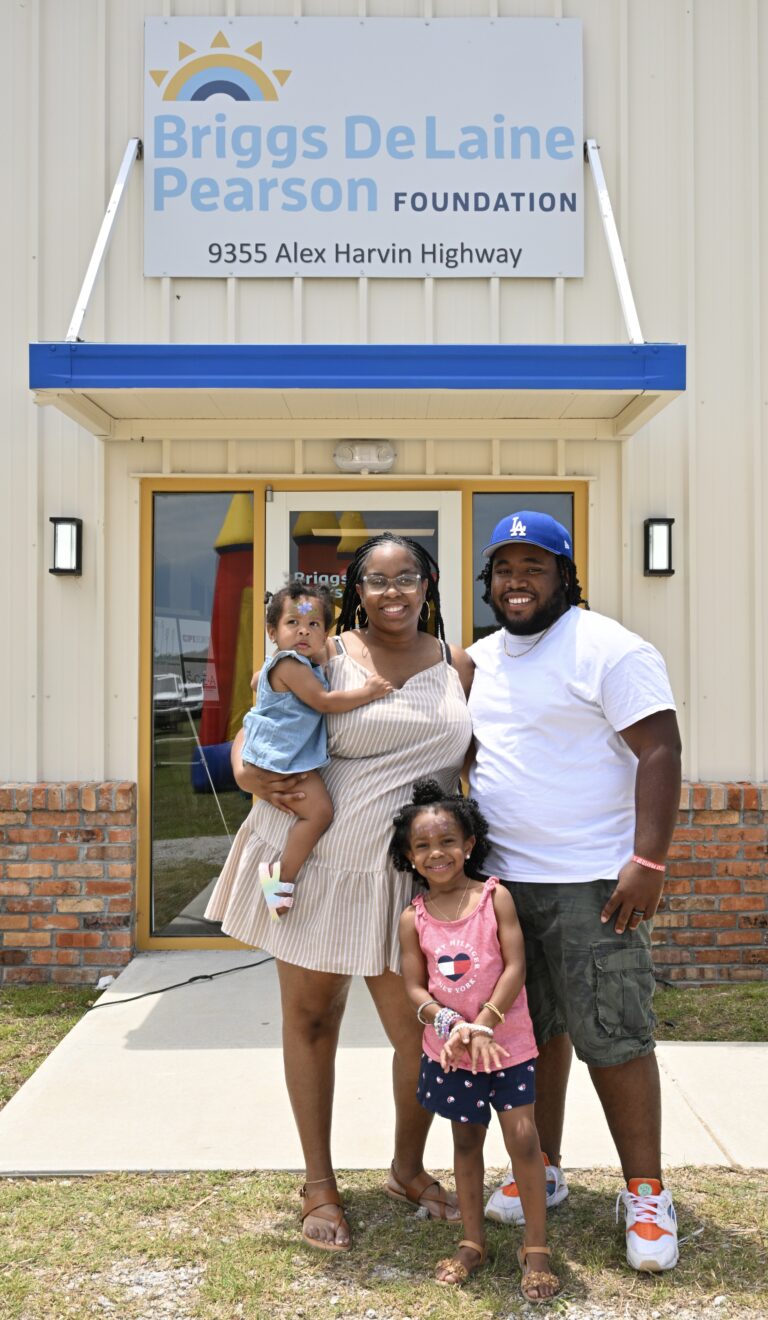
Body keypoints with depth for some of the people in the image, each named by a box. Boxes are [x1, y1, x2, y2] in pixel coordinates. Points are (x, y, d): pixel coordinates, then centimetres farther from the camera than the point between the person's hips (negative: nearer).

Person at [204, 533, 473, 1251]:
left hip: (404, 875, 2)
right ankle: (319, 1182, 31)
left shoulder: (457, 666, 7)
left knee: (423, 1033, 2)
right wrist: (248, 772, -17)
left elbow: (475, 760, 15)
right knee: (310, 1018, 10)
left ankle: (408, 1167, 32)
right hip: (312, 862, -1)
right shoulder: (324, 656, -2)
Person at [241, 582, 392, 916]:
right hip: (282, 757, -12)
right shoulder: (290, 664, -22)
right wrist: (367, 692, -18)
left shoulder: (276, 664, 11)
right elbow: (325, 702, -23)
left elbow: (255, 679, 31)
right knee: (319, 810, -22)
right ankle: (282, 877, -14)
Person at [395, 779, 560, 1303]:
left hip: (507, 1041, -2)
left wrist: (484, 1025, -20)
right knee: (466, 1141, 14)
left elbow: (515, 967, -13)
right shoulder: (414, 918, -3)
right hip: (449, 1048, 2)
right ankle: (473, 1242, 29)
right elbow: (414, 987, -4)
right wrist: (450, 1025, -20)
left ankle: (536, 1247, 12)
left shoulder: (495, 897, -8)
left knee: (523, 1137, -4)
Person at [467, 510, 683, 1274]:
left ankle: (646, 1194, 14)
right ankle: (543, 1171, 30)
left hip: (590, 881, -6)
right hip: (499, 877, 6)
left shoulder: (607, 649, -8)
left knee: (612, 1036, -1)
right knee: (531, 1030, 14)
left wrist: (648, 862, -20)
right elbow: (459, 752, 23)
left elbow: (660, 751, -14)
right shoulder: (479, 660, 13)